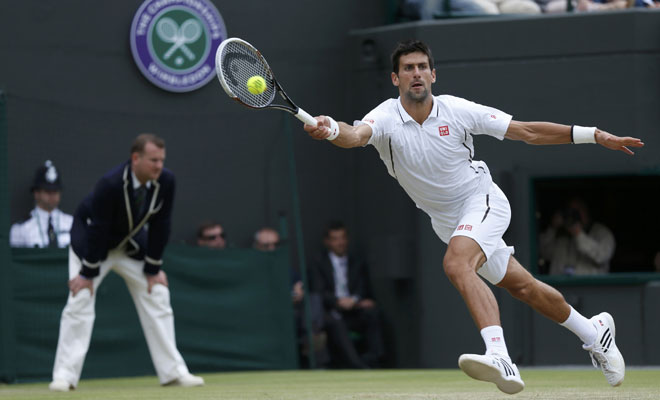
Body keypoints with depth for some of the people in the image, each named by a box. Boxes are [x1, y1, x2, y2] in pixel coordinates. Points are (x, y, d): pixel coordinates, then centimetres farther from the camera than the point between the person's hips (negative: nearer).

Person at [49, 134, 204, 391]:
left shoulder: (166, 182, -20)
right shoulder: (111, 184, -34)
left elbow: (159, 226, -10)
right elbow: (97, 230, -28)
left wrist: (153, 269, -7)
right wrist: (88, 273, -23)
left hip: (132, 245, 5)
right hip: (91, 242, -5)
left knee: (157, 296, 0)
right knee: (80, 299, -16)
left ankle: (173, 371, 5)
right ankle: (64, 376, -13)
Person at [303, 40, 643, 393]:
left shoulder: (457, 111, -17)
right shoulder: (386, 117, -15)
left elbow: (527, 132, -11)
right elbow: (357, 135, -39)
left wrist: (594, 135, -16)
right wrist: (332, 129, -64)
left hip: (482, 201, -4)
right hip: (446, 220, 4)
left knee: (457, 264, -33)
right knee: (521, 286, 13)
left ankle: (500, 358, -47)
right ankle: (594, 331, 37)